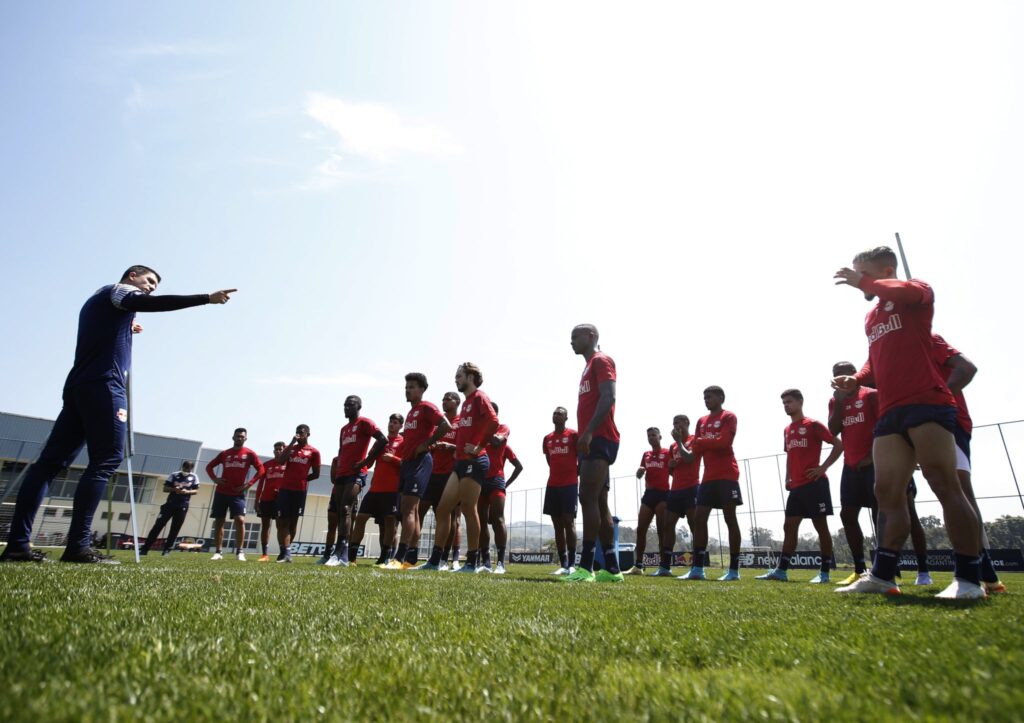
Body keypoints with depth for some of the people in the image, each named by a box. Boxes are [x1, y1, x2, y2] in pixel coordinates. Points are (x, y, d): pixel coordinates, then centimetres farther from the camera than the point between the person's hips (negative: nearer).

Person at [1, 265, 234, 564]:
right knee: (106, 460, -13)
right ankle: (78, 546, -18)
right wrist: (208, 298, -24)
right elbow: (153, 304, -17)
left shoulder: (99, 301, 30)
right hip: (103, 385, -10)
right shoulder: (119, 290, 4)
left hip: (79, 384, 10)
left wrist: (126, 330, 36)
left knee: (51, 461, 3)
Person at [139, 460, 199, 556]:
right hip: (170, 504, 0)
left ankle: (167, 549, 11)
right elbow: (165, 488, 4)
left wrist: (187, 492, -14)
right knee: (158, 525, -5)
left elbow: (196, 490, 5)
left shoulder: (194, 478, 4)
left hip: (182, 506, 0)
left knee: (175, 529, 1)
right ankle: (145, 548, -2)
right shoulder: (174, 475, 4)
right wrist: (174, 489, -15)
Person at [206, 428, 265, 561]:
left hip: (238, 494, -3)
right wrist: (215, 479, -1)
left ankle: (240, 552, -7)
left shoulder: (250, 454, 1)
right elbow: (209, 466, 18)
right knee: (218, 521, 5)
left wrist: (248, 484, -9)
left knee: (240, 520, -13)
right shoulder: (224, 453, 10)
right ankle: (217, 552, 14)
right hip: (221, 493, 3)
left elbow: (261, 469, -1)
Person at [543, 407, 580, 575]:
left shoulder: (574, 435, -4)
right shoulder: (547, 438, 14)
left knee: (568, 521, -10)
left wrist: (576, 474, 0)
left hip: (570, 484, -6)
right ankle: (563, 565, 7)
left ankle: (572, 564, -6)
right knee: (557, 524, 4)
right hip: (552, 485, 6)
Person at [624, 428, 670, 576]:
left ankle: (663, 566, -1)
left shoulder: (668, 453, 0)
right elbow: (639, 475, 19)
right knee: (640, 529, 2)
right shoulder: (646, 454, 17)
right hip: (648, 494, 6)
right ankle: (638, 566, 6)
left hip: (663, 494, -6)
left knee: (662, 530, -5)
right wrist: (639, 471, -1)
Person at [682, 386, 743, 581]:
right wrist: (711, 444, -8)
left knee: (730, 519, -3)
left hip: (726, 476, -7)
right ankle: (697, 569, 1)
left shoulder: (728, 417, -2)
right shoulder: (702, 421, 19)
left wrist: (702, 441, -4)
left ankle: (734, 570, 3)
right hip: (708, 477, 7)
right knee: (699, 518, 0)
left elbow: (724, 442, -16)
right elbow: (696, 449, 11)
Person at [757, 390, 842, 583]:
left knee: (821, 526, 0)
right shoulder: (787, 430, 17)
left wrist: (823, 467, -13)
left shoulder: (813, 425, -4)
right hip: (796, 486, 8)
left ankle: (824, 572, 8)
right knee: (789, 526, 4)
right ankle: (781, 570, 5)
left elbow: (839, 444, -7)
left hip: (815, 484, -7)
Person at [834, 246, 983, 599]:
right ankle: (882, 575, 5)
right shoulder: (870, 317, 26)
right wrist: (857, 379, 8)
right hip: (889, 412, 8)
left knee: (945, 485, -8)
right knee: (887, 491, 3)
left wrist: (861, 281, -11)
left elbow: (909, 292, -23)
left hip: (926, 403, -8)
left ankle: (969, 579, 0)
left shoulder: (918, 292, 3)